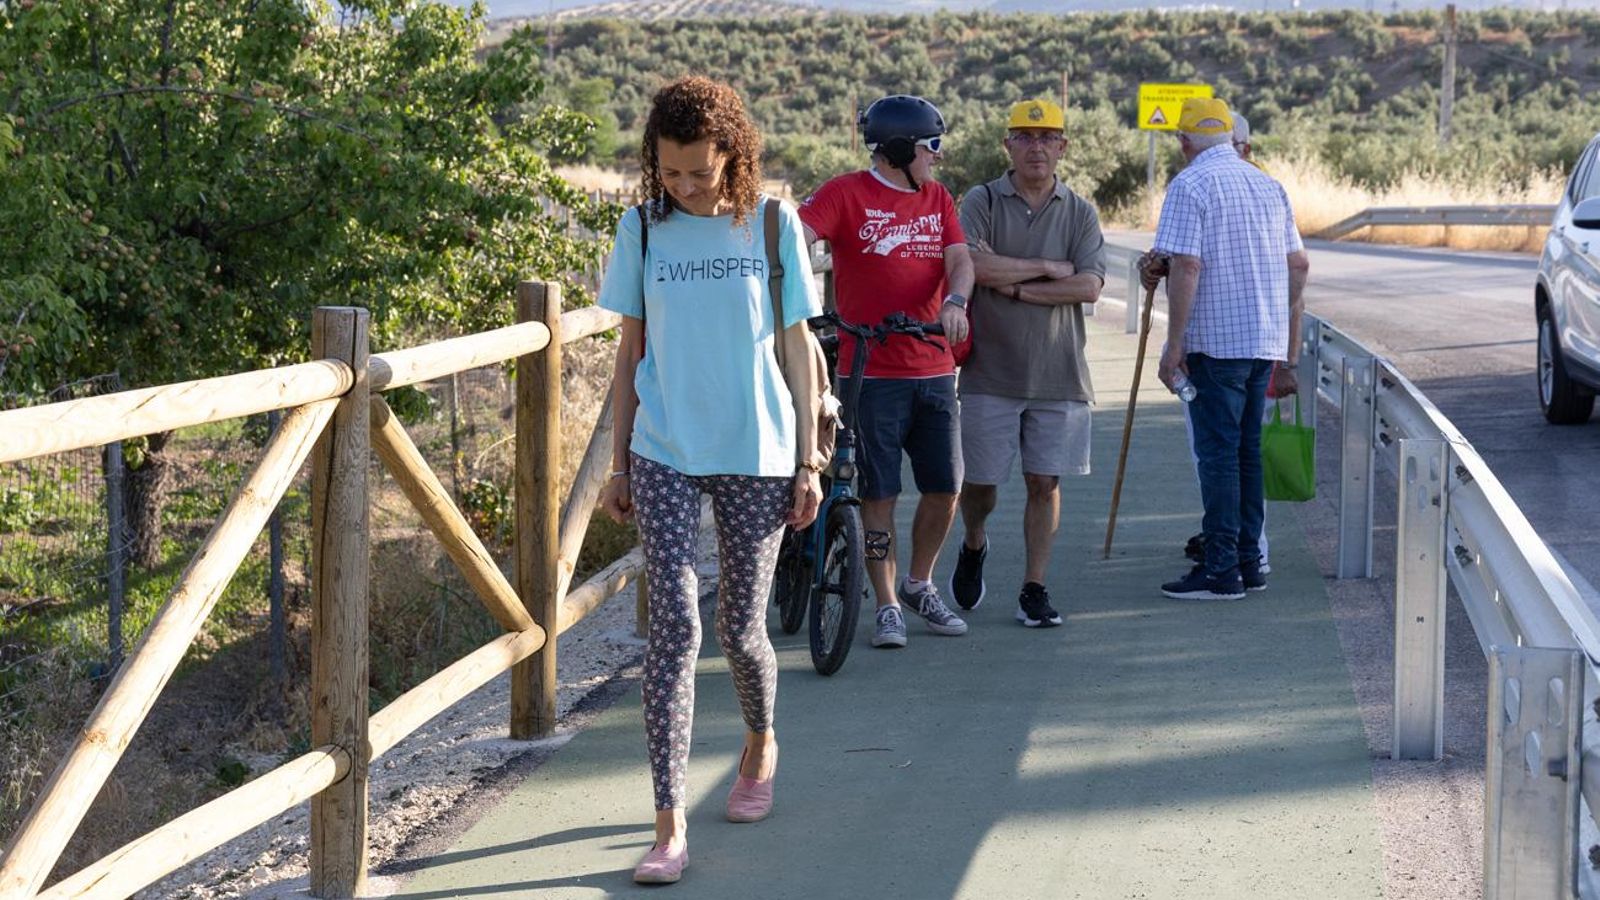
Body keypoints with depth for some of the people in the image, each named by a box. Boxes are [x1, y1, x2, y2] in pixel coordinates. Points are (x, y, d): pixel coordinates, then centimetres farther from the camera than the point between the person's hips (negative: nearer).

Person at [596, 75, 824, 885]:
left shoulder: (772, 225, 1)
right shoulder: (642, 229, 3)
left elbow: (796, 344, 5)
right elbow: (630, 351, 8)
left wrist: (808, 461, 3)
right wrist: (619, 465, 8)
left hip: (756, 454, 0)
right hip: (664, 455, 0)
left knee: (739, 630, 7)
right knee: (675, 623, -12)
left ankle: (760, 744, 41)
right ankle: (669, 827, -13)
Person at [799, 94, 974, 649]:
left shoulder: (937, 198, 12)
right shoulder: (846, 195, -5)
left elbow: (959, 260, 1)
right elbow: (792, 238, -17)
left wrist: (955, 300, -20)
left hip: (935, 370, 5)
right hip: (872, 371, -5)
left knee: (945, 489, 7)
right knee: (880, 494, -1)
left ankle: (919, 586, 28)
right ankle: (887, 606, 11)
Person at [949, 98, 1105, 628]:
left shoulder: (1079, 213, 7)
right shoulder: (981, 202, 1)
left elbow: (1089, 287, -6)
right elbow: (972, 264, -17)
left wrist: (1017, 287, -11)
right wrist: (1047, 269, -10)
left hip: (1058, 375, 1)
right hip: (991, 371, -1)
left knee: (1044, 482, 1)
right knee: (980, 480, 4)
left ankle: (1034, 589, 11)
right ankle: (973, 546, 35)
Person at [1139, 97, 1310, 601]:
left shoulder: (1190, 185, -9)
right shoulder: (1268, 185, 13)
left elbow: (1186, 266, -18)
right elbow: (1299, 264, 14)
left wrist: (1173, 346, -14)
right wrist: (1290, 350, 20)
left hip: (1215, 340, -7)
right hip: (1265, 341, 7)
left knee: (1217, 454, -3)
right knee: (1247, 450, 14)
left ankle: (1222, 570, -2)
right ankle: (1249, 562, 18)